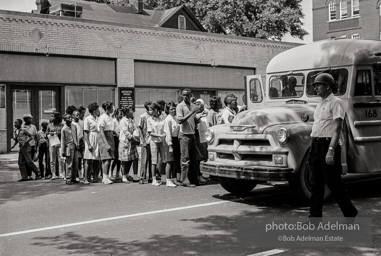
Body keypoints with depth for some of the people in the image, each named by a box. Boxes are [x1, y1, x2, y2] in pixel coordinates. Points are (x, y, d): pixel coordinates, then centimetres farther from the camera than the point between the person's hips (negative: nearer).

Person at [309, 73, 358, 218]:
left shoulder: (336, 103, -8)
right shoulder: (320, 104, 18)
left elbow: (338, 128, -16)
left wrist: (331, 150, -25)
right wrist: (313, 150, 16)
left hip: (328, 144, -8)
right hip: (315, 145, 8)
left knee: (333, 183, -2)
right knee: (316, 183, 8)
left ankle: (350, 213, 14)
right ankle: (315, 215, 11)